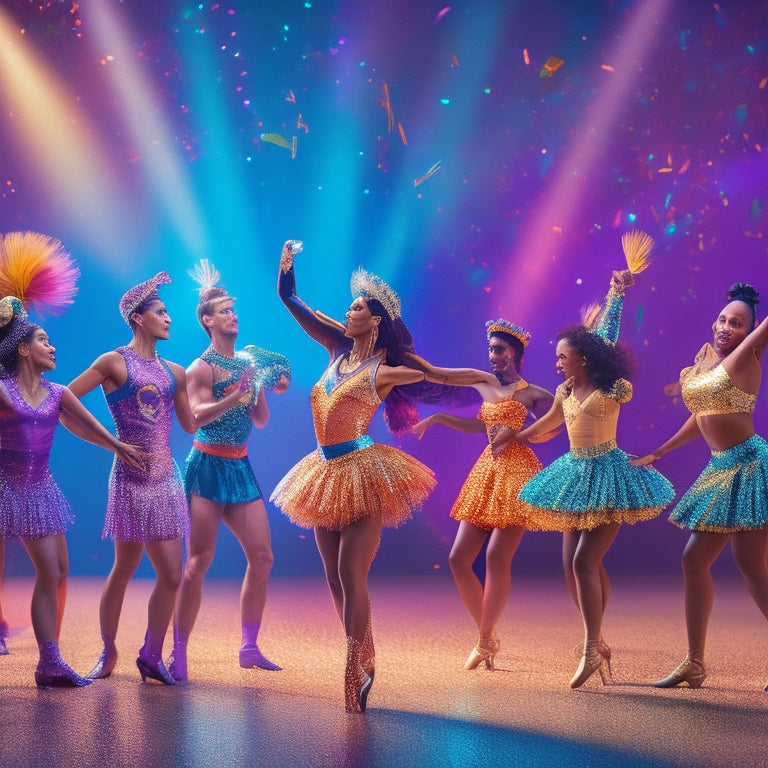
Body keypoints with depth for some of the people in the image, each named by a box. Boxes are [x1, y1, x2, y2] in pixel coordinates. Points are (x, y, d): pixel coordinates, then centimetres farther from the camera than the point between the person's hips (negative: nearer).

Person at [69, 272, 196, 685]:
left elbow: (190, 424, 20)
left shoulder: (173, 371, 14)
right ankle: (108, 652, 21)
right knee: (124, 569, 3)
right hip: (132, 477, -5)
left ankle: (151, 657, 15)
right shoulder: (114, 362, -4)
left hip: (166, 478, 6)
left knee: (171, 575, 2)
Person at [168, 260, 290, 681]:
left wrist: (263, 387, 0)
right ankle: (179, 652, -3)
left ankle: (249, 647, 16)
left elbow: (260, 421, 15)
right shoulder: (202, 367, -8)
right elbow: (197, 416, -22)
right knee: (200, 560, -9)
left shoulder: (248, 360, 12)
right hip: (208, 466, -7)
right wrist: (235, 394, -32)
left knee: (262, 557, 5)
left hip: (241, 468, 7)